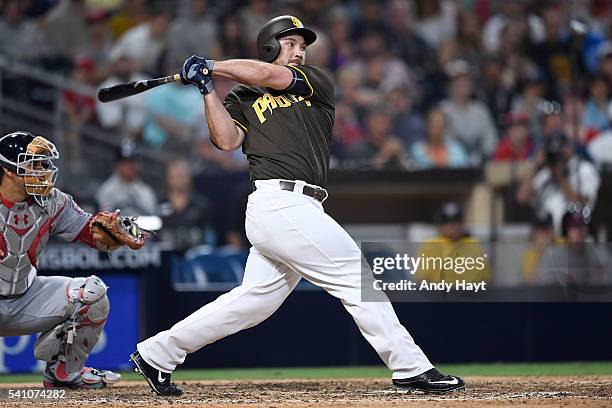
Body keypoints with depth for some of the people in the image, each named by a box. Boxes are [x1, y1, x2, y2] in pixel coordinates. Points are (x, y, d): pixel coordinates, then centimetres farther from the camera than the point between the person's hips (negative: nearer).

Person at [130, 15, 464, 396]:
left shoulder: (317, 83, 21)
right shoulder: (243, 98, 10)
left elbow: (269, 75, 4)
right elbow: (227, 139, -7)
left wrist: (212, 67, 8)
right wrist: (208, 89, -8)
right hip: (281, 204, -6)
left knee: (254, 299, 8)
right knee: (357, 276, -7)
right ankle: (412, 369, -5)